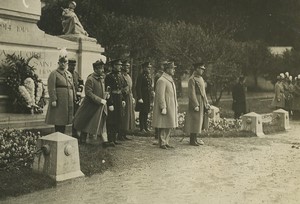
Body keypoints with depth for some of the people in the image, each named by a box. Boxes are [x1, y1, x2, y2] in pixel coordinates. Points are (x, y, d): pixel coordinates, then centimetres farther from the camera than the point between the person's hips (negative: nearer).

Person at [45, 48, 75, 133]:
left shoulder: (69, 74, 16)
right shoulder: (54, 74, -5)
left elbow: (72, 87, 18)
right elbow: (51, 88, -13)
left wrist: (74, 99, 12)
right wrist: (53, 100, -20)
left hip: (68, 102, 7)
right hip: (59, 101, -6)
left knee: (64, 120, 12)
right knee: (58, 122, -2)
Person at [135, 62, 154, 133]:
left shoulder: (149, 76, 13)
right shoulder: (140, 76, -13)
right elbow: (138, 88, -17)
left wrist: (152, 91, 7)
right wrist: (140, 98, -21)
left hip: (148, 97, 8)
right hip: (143, 97, -8)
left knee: (146, 112, 15)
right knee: (142, 112, -1)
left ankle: (145, 126, 26)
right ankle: (142, 128, 6)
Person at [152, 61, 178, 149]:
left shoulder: (170, 80, 16)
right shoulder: (161, 80, -15)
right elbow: (160, 95, -20)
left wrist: (176, 105, 19)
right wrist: (163, 108, -22)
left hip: (171, 108, 10)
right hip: (165, 107, -10)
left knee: (169, 126, 13)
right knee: (163, 126, -3)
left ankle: (166, 142, 22)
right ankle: (162, 143, 6)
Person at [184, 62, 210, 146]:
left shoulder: (201, 78, 15)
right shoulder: (192, 79, -14)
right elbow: (191, 93, -18)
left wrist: (207, 103, 15)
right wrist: (195, 105, -21)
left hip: (202, 103, 9)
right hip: (196, 103, -9)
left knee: (199, 121, 13)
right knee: (194, 121, -4)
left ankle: (195, 138, 22)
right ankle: (192, 140, 4)